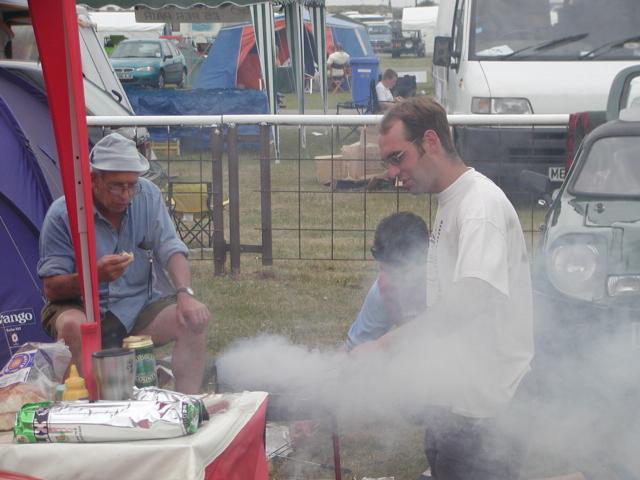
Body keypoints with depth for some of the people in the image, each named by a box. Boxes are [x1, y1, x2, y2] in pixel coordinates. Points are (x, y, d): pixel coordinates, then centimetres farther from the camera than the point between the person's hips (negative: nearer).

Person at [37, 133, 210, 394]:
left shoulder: (147, 194, -5)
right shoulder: (62, 214, -15)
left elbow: (171, 250, -5)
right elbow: (52, 289, -13)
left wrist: (185, 294, -24)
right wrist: (94, 274, -32)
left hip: (140, 307, 3)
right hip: (83, 310, -3)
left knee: (196, 318, -20)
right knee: (72, 326, -37)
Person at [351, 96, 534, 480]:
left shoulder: (481, 202, -18)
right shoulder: (450, 201, 13)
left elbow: (473, 298, -31)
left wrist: (385, 344, -29)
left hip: (484, 408, -9)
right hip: (454, 395, 9)